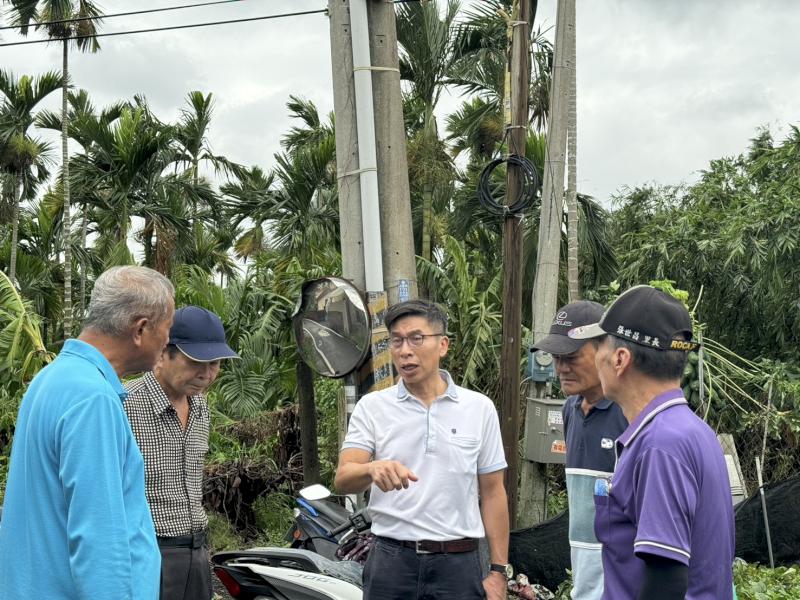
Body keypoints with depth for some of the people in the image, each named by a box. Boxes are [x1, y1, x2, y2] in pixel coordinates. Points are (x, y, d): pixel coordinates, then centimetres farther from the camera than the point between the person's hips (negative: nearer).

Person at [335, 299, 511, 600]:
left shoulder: (479, 408, 3)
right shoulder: (371, 407, 2)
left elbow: (492, 493, 6)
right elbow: (343, 480, -10)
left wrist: (498, 571, 2)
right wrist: (372, 470, -32)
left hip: (457, 564, 0)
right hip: (391, 561, 0)